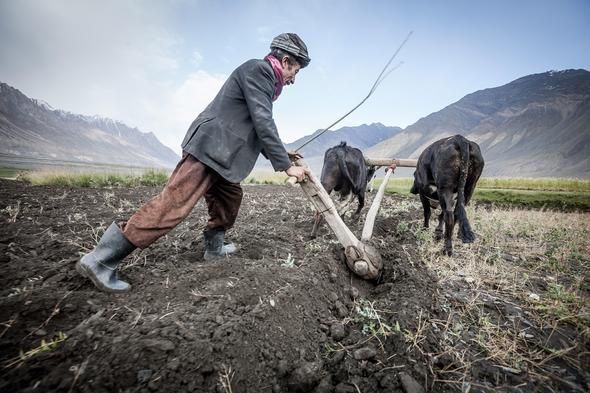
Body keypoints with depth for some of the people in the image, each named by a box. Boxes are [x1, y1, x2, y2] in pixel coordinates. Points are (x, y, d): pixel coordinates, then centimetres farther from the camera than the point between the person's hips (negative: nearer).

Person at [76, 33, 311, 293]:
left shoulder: (263, 78, 23)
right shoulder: (257, 69, -7)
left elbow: (256, 128, 27)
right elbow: (263, 123, -16)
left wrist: (279, 155, 20)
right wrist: (285, 165, -13)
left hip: (217, 154, 11)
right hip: (207, 149, -11)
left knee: (230, 196, 18)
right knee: (173, 204, -14)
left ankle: (214, 247, 33)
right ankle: (101, 260, -8)